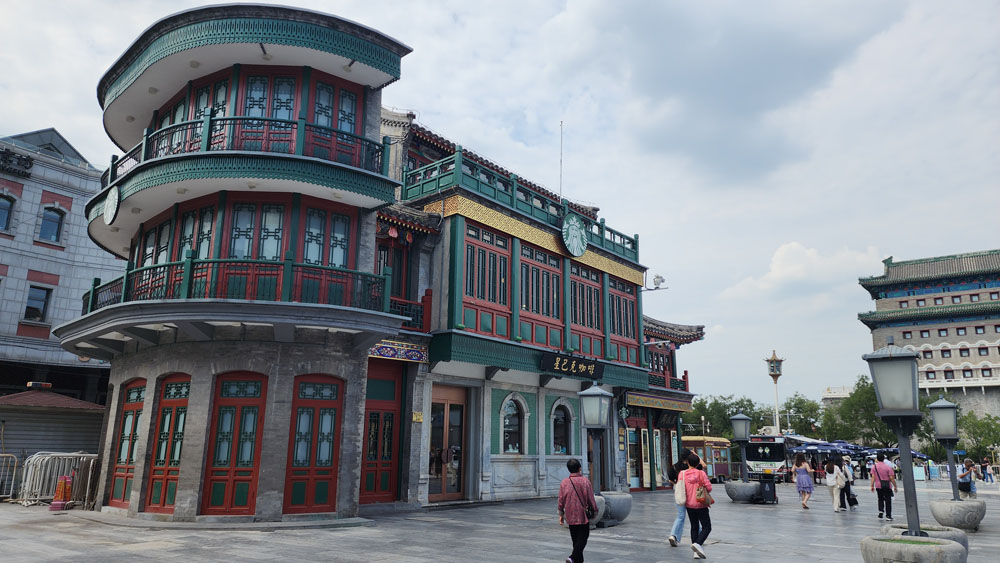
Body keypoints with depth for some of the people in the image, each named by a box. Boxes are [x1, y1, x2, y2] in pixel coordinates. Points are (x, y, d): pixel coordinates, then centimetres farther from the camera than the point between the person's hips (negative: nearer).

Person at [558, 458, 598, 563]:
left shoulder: (564, 482, -1)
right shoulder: (585, 481, -9)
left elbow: (561, 500, 2)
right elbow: (591, 498, -7)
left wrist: (561, 514, 11)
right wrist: (595, 510, 6)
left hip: (570, 516, 4)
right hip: (583, 515, -4)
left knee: (575, 539, 16)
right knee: (582, 538, 1)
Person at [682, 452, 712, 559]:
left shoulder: (683, 474, -3)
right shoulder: (701, 473, -11)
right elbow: (709, 487, -15)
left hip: (689, 505, 4)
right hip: (701, 505, -4)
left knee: (694, 527, 14)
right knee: (706, 527, 4)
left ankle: (696, 552, 10)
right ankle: (698, 544, -20)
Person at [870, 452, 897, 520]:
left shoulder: (874, 466, -2)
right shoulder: (888, 467, -9)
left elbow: (873, 477, -3)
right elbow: (892, 478, -10)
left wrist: (872, 486, 3)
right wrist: (895, 487, 0)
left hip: (878, 485, 2)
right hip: (887, 486, -2)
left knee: (880, 499, 19)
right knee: (888, 500, 6)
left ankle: (881, 510, 1)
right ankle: (888, 515, 6)